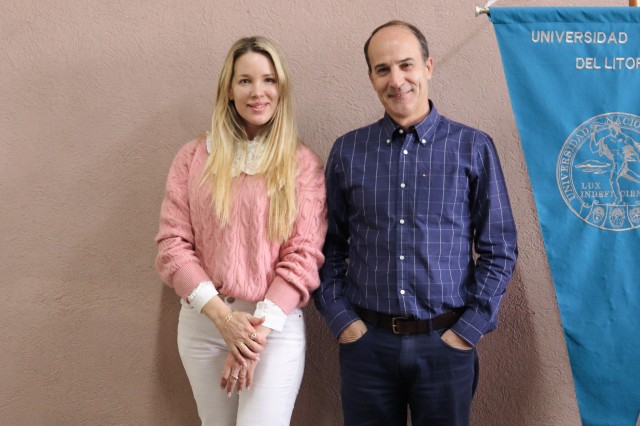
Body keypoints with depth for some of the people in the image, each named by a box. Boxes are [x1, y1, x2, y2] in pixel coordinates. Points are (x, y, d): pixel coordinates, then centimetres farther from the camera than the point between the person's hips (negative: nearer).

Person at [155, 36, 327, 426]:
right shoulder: (195, 157, 2)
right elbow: (172, 243, -2)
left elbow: (304, 255, -6)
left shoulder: (304, 163, -2)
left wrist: (260, 327, -15)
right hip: (202, 323, 2)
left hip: (276, 326, -2)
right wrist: (222, 314, -12)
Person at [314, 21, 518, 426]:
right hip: (366, 341, 1)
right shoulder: (347, 150, 3)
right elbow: (330, 247, 6)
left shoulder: (474, 148, -2)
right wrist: (341, 319, -2)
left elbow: (499, 249, -1)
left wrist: (468, 330, -6)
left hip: (446, 343, -1)